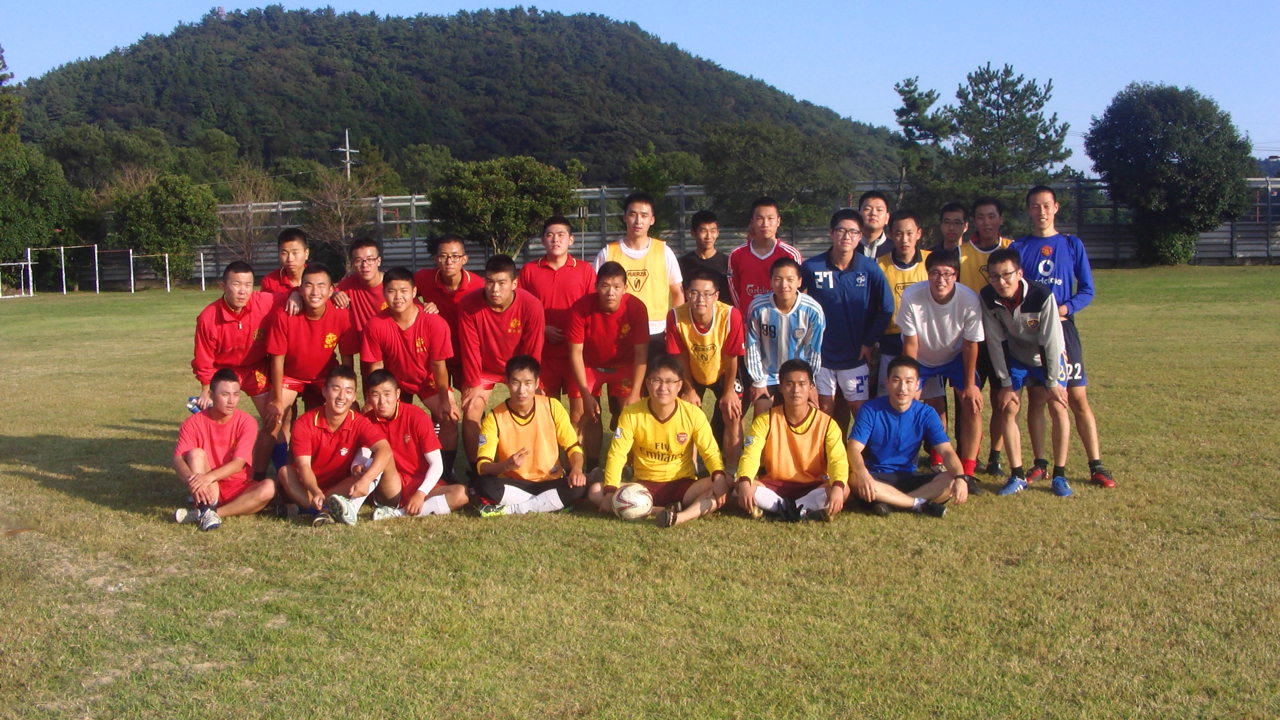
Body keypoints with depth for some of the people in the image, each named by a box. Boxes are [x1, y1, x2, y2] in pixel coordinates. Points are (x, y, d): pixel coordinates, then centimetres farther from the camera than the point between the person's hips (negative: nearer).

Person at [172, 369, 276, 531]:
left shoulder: (247, 423, -7)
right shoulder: (193, 423, -5)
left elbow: (238, 463, -17)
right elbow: (178, 459, -18)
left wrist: (210, 476, -35)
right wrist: (191, 478, -40)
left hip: (238, 490, 0)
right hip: (207, 489, 0)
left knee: (268, 487, -30)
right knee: (196, 454, -24)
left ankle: (201, 514, -31)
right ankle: (207, 509, -37)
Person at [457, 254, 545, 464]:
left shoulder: (531, 307, -27)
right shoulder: (468, 305, -26)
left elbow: (533, 353, -16)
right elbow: (470, 350, -15)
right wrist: (474, 384, -9)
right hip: (483, 367, 0)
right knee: (471, 414, -12)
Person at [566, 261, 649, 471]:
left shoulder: (636, 308, -25)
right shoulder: (581, 308, -26)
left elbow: (641, 353, -20)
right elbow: (575, 352, -19)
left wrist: (634, 393, -24)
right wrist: (586, 394, -22)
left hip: (624, 365, 0)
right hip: (589, 365, 0)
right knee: (581, 412, -8)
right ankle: (592, 465, 7)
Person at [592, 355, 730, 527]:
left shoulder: (694, 414, -7)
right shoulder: (631, 414, -8)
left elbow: (710, 452, -4)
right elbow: (617, 454, -10)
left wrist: (719, 476, -27)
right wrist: (611, 491, -26)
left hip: (682, 486, 0)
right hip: (644, 486, 1)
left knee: (724, 485, -27)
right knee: (595, 491, -25)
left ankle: (681, 517, -47)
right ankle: (662, 512, -35)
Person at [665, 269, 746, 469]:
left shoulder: (731, 315, -33)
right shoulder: (676, 317, -30)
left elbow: (731, 358, -19)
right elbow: (681, 357, -15)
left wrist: (729, 391, -10)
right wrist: (689, 390, -7)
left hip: (723, 373, -1)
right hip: (692, 374, 1)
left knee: (732, 415, -10)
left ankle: (732, 469, 3)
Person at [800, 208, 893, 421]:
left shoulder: (870, 269, -8)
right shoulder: (811, 268, -10)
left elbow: (886, 309, 1)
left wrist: (869, 342, -2)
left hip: (856, 356, 0)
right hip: (822, 354, 0)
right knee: (824, 411, 10)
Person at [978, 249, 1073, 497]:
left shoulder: (1043, 297, -33)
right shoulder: (987, 298, -24)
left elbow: (1050, 342, -24)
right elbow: (995, 342, -15)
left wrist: (1052, 383, -17)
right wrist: (1005, 384, -13)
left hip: (1048, 356, -2)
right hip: (1014, 355, 2)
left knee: (1058, 407, -11)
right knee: (1007, 409, -7)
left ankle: (1060, 475, 2)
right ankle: (1018, 476, 3)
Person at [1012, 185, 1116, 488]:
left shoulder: (1072, 245, 6)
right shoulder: (1019, 247, 6)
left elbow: (1087, 290, 5)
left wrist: (1064, 309, -12)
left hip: (1063, 328, -1)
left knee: (1078, 398, -2)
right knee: (1035, 398, 5)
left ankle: (1096, 466, 2)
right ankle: (1040, 464, 13)